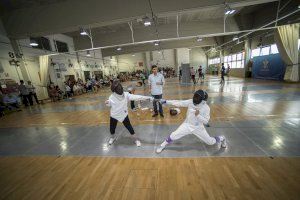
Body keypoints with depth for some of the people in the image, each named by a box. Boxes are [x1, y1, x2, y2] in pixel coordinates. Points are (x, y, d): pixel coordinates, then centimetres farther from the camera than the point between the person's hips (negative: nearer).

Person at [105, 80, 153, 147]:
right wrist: (107, 103, -20)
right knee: (112, 128, 17)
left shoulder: (126, 95, -18)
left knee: (129, 127, 6)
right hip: (114, 115, 1)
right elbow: (109, 105, 5)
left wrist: (148, 97, -36)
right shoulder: (111, 97, -14)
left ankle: (135, 139, 28)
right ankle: (112, 137, 50)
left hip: (123, 115, -1)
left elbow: (136, 97, -28)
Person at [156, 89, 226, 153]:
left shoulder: (206, 107, -17)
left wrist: (198, 115, -33)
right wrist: (166, 101, -24)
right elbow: (178, 103, -18)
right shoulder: (190, 102, -13)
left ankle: (222, 138, 47)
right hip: (187, 125, 1)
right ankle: (163, 145, 16)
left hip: (198, 128, 0)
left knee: (210, 142, 13)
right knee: (173, 136, -10)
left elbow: (205, 121, -15)